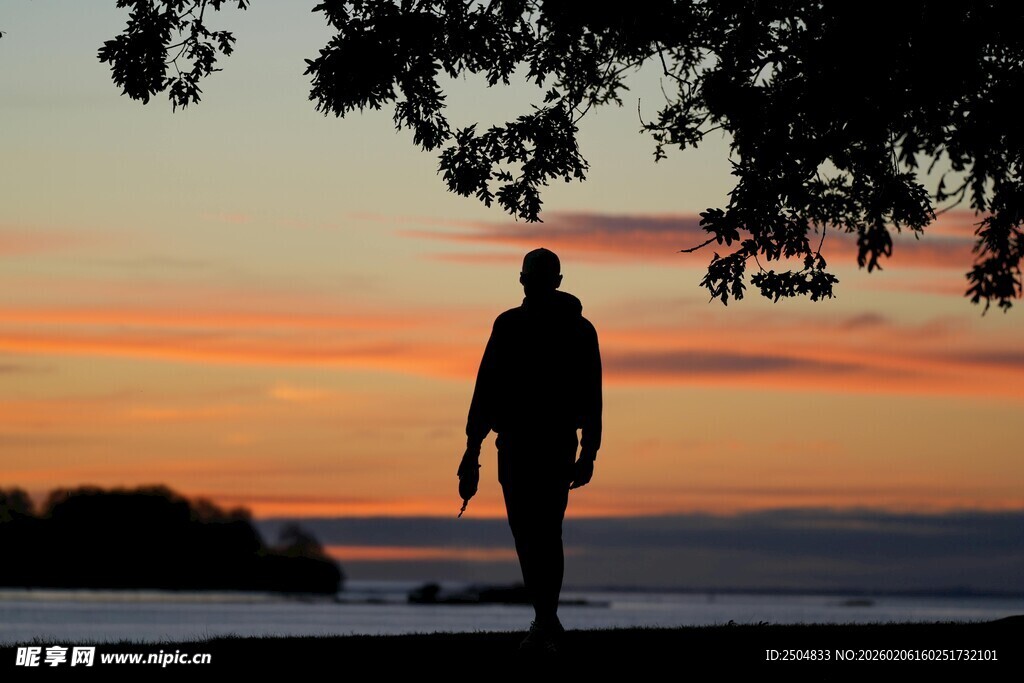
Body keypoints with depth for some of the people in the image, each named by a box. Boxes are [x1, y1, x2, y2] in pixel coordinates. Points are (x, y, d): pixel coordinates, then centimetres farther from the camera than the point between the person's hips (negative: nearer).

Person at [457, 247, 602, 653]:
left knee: (528, 532, -7)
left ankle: (545, 619, -15)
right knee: (549, 532, 11)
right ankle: (546, 623, 19)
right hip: (561, 444, 4)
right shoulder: (581, 329, 8)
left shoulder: (510, 325, -4)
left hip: (519, 441, -4)